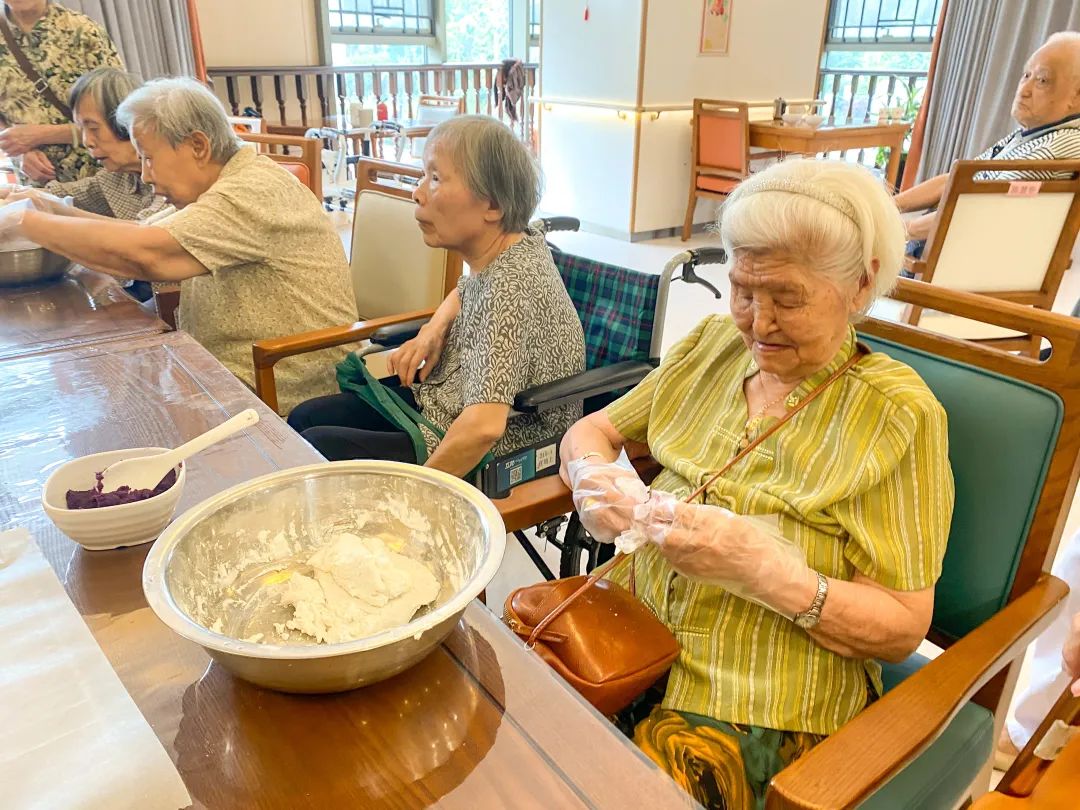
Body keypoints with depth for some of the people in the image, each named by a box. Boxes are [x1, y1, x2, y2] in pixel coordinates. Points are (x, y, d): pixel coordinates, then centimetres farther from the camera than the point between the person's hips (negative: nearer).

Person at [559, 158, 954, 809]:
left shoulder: (896, 414, -8)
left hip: (761, 710, -4)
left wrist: (767, 570, -24)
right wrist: (593, 475, -13)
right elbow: (591, 431, 11)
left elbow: (904, 627, -7)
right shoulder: (711, 347, 6)